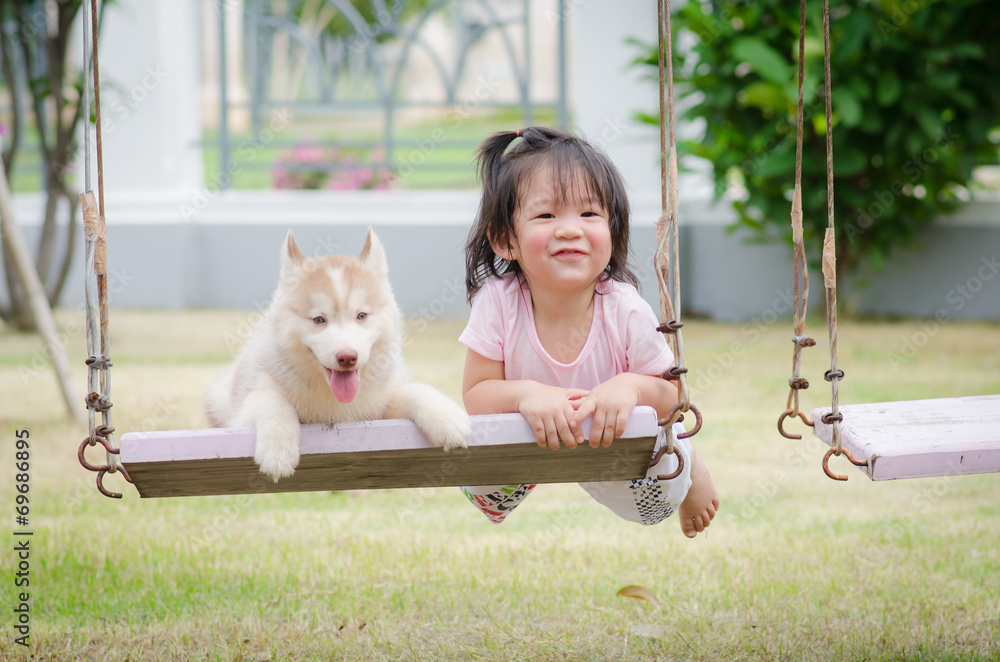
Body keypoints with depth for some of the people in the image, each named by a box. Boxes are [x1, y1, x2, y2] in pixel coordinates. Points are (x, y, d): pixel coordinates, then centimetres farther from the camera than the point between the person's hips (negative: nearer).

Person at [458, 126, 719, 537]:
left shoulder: (626, 311, -27)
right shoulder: (498, 301, -28)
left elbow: (671, 397, -17)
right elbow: (476, 396, -24)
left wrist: (631, 388, -40)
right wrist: (526, 395, -45)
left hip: (618, 442, -1)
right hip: (530, 441, 1)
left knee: (656, 504, -12)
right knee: (482, 487, -13)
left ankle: (688, 466, 25)